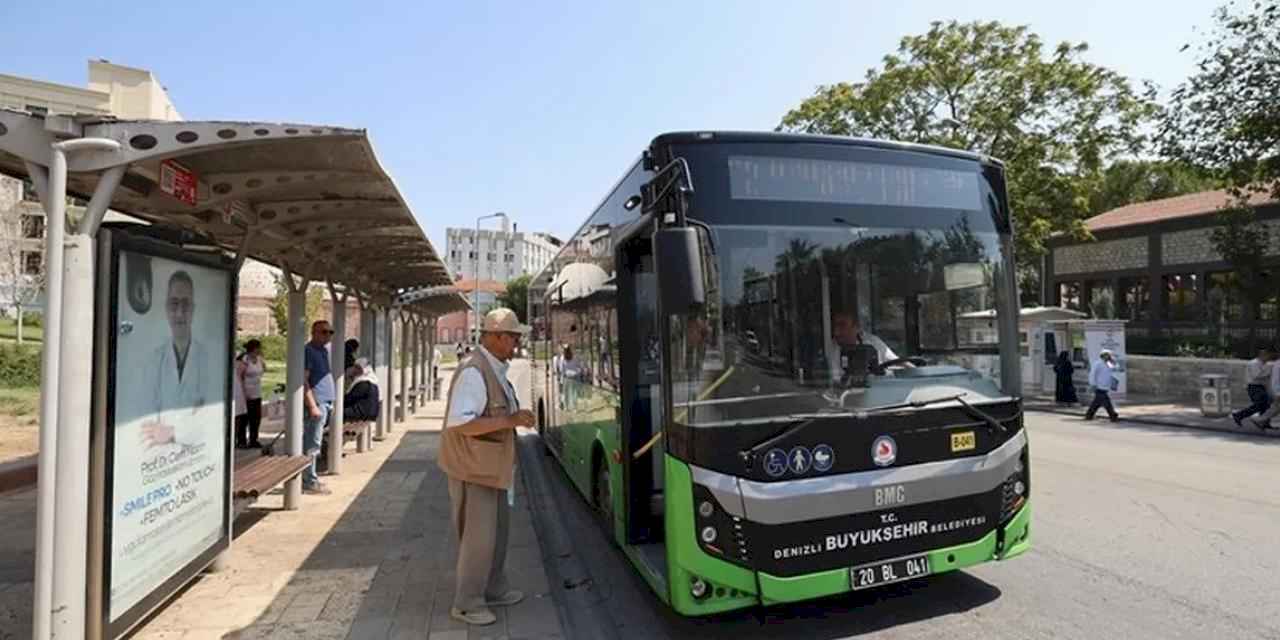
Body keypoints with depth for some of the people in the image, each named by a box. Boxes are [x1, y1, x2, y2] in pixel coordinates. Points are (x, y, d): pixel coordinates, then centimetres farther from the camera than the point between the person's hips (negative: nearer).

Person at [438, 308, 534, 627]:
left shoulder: (494, 370, 8)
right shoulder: (474, 371, -23)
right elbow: (458, 423, -29)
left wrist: (515, 417, 5)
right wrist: (508, 421, -27)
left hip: (490, 468, 10)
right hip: (473, 470, -10)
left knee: (497, 531, 19)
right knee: (478, 537, 1)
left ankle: (493, 590, 35)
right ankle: (466, 603, 18)